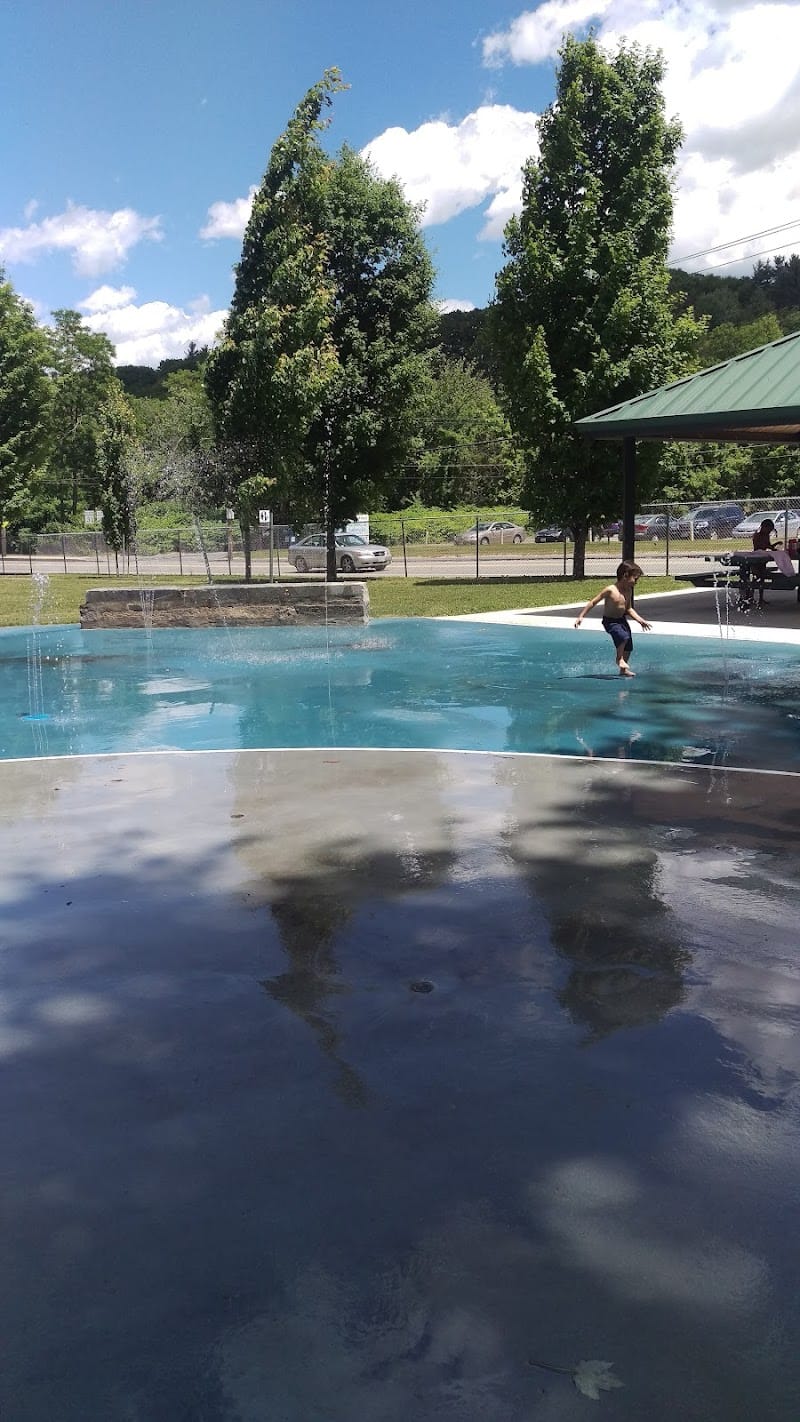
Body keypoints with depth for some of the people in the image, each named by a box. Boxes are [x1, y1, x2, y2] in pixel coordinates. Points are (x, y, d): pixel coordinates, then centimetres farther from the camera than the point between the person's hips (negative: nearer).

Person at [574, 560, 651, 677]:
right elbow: (593, 602, -13)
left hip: (622, 620, 7)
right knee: (624, 637, -30)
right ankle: (619, 658, -5)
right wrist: (581, 616, -13)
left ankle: (623, 670, 25)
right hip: (610, 621, -7)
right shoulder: (610, 590, -19)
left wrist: (640, 620, 5)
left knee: (628, 647, 8)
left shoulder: (628, 591, 2)